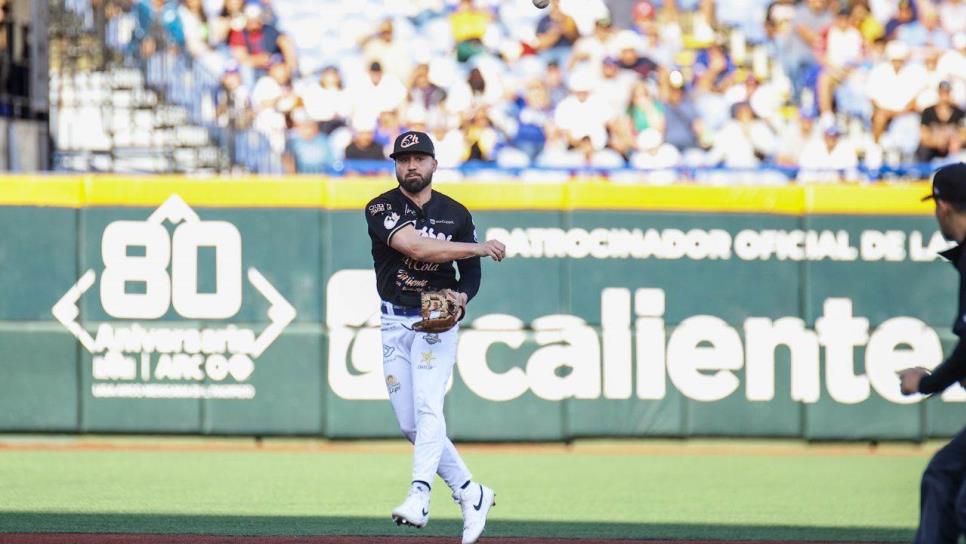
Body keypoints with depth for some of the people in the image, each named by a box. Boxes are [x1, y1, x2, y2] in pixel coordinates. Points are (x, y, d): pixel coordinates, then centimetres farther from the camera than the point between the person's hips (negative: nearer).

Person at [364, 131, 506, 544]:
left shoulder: (456, 214, 5)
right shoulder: (381, 210, -4)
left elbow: (471, 273, 13)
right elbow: (414, 246, -21)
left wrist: (461, 296, -11)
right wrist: (478, 247, -18)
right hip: (394, 324, 2)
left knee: (427, 408, -21)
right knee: (410, 424, 2)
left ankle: (419, 497, -33)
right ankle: (471, 493, 15)